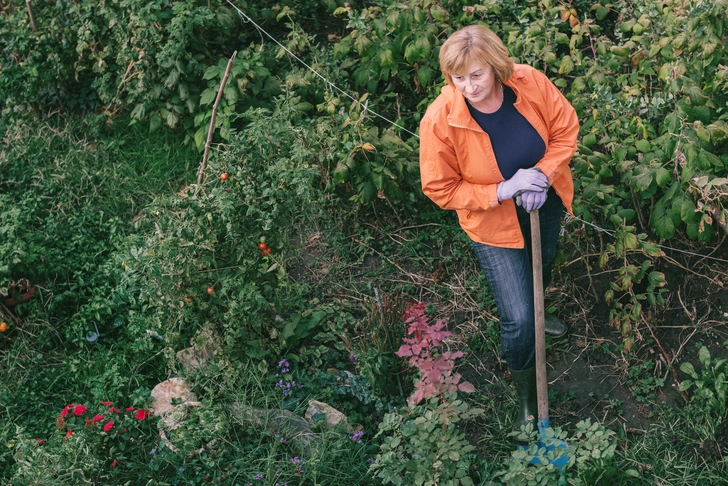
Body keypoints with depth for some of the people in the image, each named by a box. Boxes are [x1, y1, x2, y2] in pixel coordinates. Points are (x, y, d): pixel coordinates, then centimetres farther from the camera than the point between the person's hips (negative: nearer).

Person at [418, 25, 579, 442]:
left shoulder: (531, 82, -23)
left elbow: (566, 129, -8)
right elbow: (441, 189, -21)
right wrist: (503, 191, -30)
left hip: (546, 205, 4)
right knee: (519, 321, -5)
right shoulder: (440, 120, -30)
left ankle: (533, 312, 70)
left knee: (542, 272, 32)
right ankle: (527, 399, 24)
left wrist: (544, 173, -25)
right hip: (495, 223, -4)